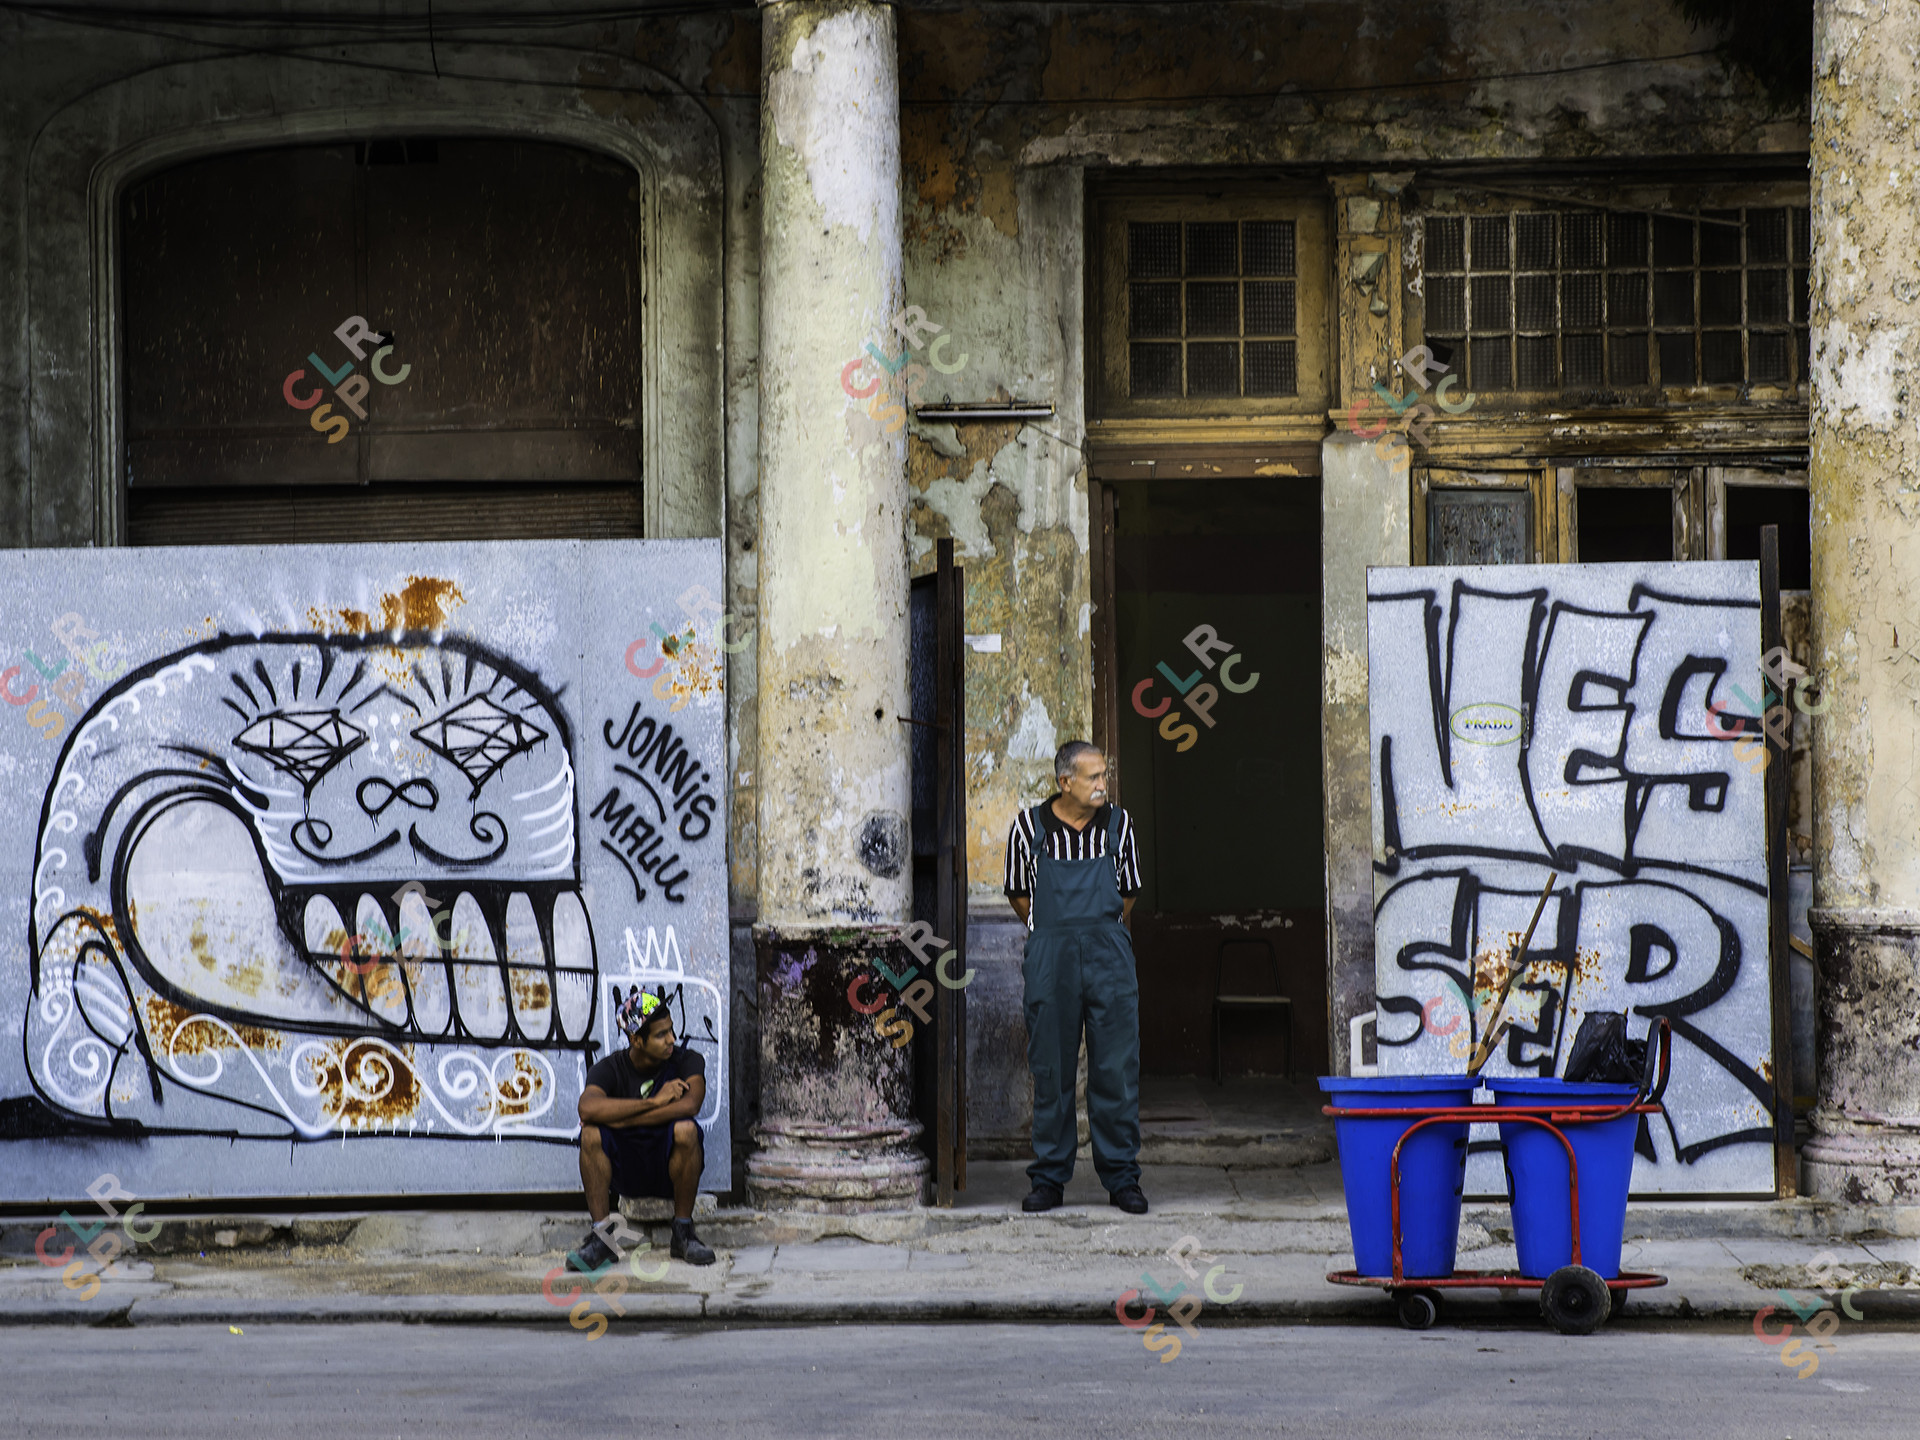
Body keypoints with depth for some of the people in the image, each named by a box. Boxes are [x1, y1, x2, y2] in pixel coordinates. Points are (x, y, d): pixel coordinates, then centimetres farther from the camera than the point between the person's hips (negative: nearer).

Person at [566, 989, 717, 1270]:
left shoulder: (687, 1062, -5)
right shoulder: (610, 1068, -4)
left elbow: (689, 1105, -27)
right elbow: (587, 1108, -26)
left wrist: (619, 1119, -26)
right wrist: (654, 1102, -25)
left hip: (670, 1169, -1)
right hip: (624, 1171, 1)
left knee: (685, 1129, -31)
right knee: (591, 1133, -26)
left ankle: (683, 1233, -18)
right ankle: (601, 1235, -21)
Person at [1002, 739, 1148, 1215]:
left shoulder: (1118, 824, 5)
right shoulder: (1029, 827, 0)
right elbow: (1019, 893, 13)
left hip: (1109, 955, 1)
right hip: (1050, 958, -1)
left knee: (1117, 1068, -1)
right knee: (1051, 1069, 3)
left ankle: (1121, 1177, 6)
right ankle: (1049, 1178, 11)